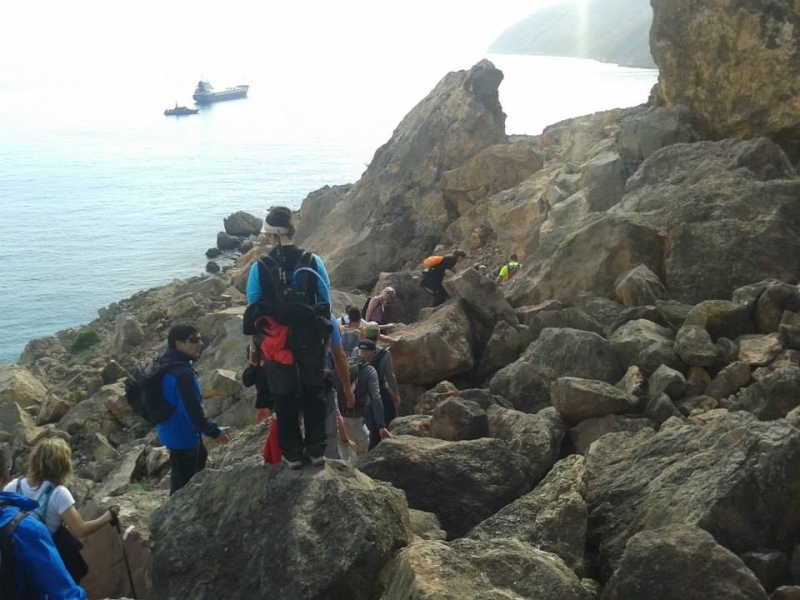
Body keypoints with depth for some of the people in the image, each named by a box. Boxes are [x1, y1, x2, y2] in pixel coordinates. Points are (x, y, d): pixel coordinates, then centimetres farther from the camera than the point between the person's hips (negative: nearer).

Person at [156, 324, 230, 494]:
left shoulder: (167, 366, 1)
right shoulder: (182, 373, -33)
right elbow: (194, 411, -31)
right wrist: (215, 431, -17)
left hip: (174, 433, 11)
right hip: (182, 437, -11)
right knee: (183, 486, 6)